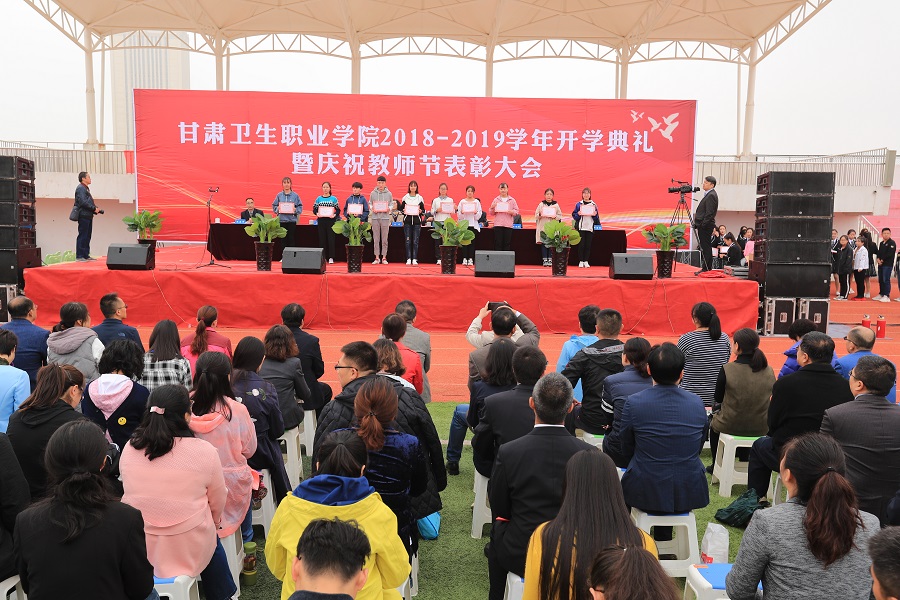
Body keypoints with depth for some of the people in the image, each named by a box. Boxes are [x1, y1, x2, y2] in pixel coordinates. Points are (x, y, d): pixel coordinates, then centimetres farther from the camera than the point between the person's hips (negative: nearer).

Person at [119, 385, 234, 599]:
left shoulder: (129, 449, -7)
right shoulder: (204, 451, -18)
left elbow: (133, 492, 8)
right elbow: (218, 504, -5)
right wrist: (211, 522, 16)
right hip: (189, 552, -3)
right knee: (213, 541, 29)